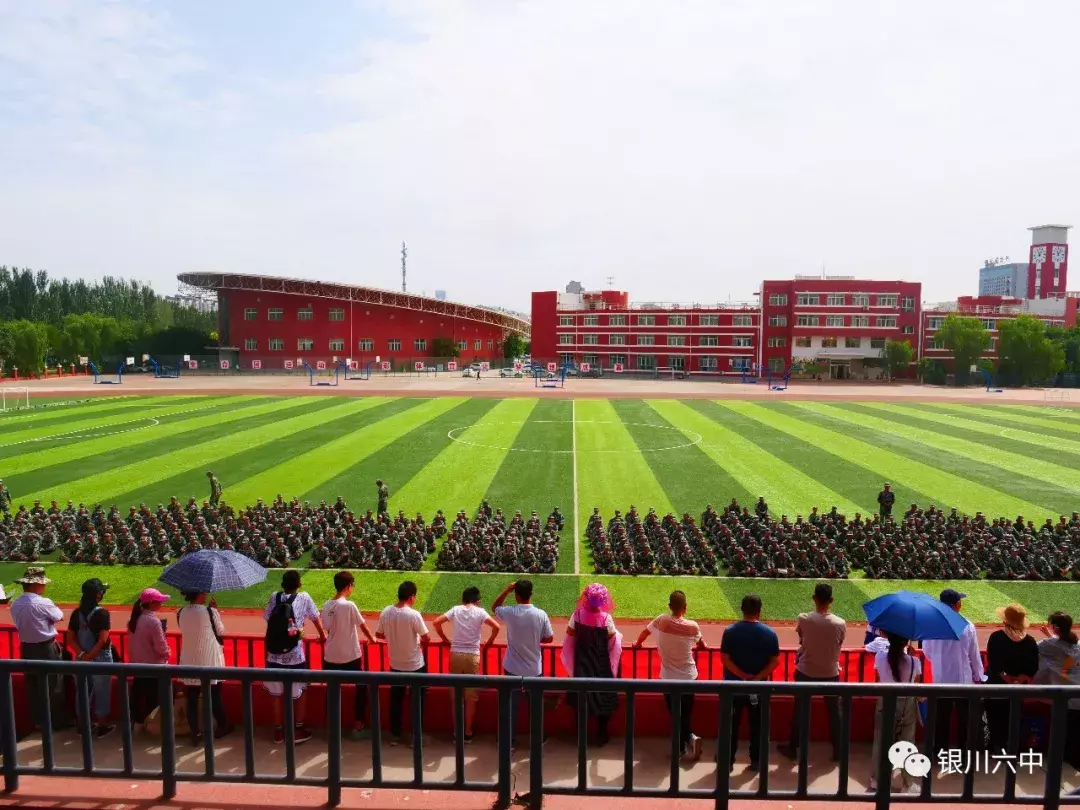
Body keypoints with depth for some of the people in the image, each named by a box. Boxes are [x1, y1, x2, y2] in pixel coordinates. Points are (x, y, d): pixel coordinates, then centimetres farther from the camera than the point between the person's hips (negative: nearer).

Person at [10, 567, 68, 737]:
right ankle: (57, 721, 18)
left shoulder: (15, 605, -1)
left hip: (26, 648, 6)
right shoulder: (43, 603, -22)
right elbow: (59, 617, -8)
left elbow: (20, 625, 9)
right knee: (52, 686, 7)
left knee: (33, 686, 16)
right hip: (46, 649, -6)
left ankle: (38, 720, 27)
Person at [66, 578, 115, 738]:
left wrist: (82, 654, -7)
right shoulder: (102, 613, -17)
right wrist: (90, 656, -11)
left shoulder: (76, 613, 0)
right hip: (100, 658, -5)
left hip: (82, 658, 5)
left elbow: (70, 638, 0)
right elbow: (102, 640, -21)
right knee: (101, 691, 7)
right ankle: (102, 725, 17)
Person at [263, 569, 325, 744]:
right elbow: (315, 618, 11)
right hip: (295, 656, -2)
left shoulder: (274, 597, 5)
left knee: (277, 693, 17)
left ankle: (278, 731, 26)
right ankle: (299, 730, 19)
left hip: (274, 655, 2)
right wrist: (322, 636, 29)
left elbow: (268, 621, 6)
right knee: (300, 692, 15)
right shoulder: (304, 597, 0)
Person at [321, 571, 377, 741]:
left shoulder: (327, 606, 0)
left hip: (331, 657, 5)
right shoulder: (349, 605, -17)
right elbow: (362, 625, -7)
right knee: (362, 689, 12)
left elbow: (327, 629, 9)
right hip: (350, 657, -5)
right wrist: (371, 638, 11)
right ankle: (357, 727, 14)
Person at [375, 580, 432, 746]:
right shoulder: (413, 614, -23)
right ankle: (415, 736, 17)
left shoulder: (386, 612, -8)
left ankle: (395, 735, 25)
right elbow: (427, 639, -17)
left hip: (395, 665, 5)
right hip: (415, 665, -5)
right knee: (417, 700, 11)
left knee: (396, 699, 17)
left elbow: (378, 634, 5)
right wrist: (421, 642, 5)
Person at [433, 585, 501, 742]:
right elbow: (496, 627, -11)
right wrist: (489, 642, 5)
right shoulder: (480, 611, -2)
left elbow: (436, 622, 0)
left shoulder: (455, 609, 4)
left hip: (455, 654, 2)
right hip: (472, 655, -2)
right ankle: (468, 732, 15)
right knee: (471, 697, 9)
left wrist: (445, 639, 12)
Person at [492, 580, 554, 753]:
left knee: (511, 707, 14)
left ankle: (510, 742, 22)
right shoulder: (541, 614, -15)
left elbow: (494, 607, 7)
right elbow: (549, 638, -3)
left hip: (513, 668, 0)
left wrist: (506, 590, 1)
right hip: (534, 669, 0)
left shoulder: (510, 612, -15)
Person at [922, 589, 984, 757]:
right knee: (964, 717, 16)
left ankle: (941, 750, 23)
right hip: (963, 679, -1)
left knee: (942, 717, 14)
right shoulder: (967, 626, -15)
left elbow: (927, 651, -1)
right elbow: (974, 655, -7)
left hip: (941, 679, 1)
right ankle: (964, 750, 26)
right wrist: (978, 676, 9)